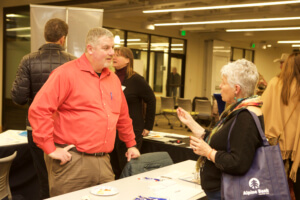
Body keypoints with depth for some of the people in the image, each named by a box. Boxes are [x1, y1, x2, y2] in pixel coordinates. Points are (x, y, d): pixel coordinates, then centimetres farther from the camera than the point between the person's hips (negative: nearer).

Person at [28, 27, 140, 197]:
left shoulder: (113, 78, 13)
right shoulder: (67, 73, -10)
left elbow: (123, 115, 25)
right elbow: (39, 110, -16)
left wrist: (131, 144, 27)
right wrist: (50, 148, -16)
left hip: (103, 162, 7)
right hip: (72, 160, -6)